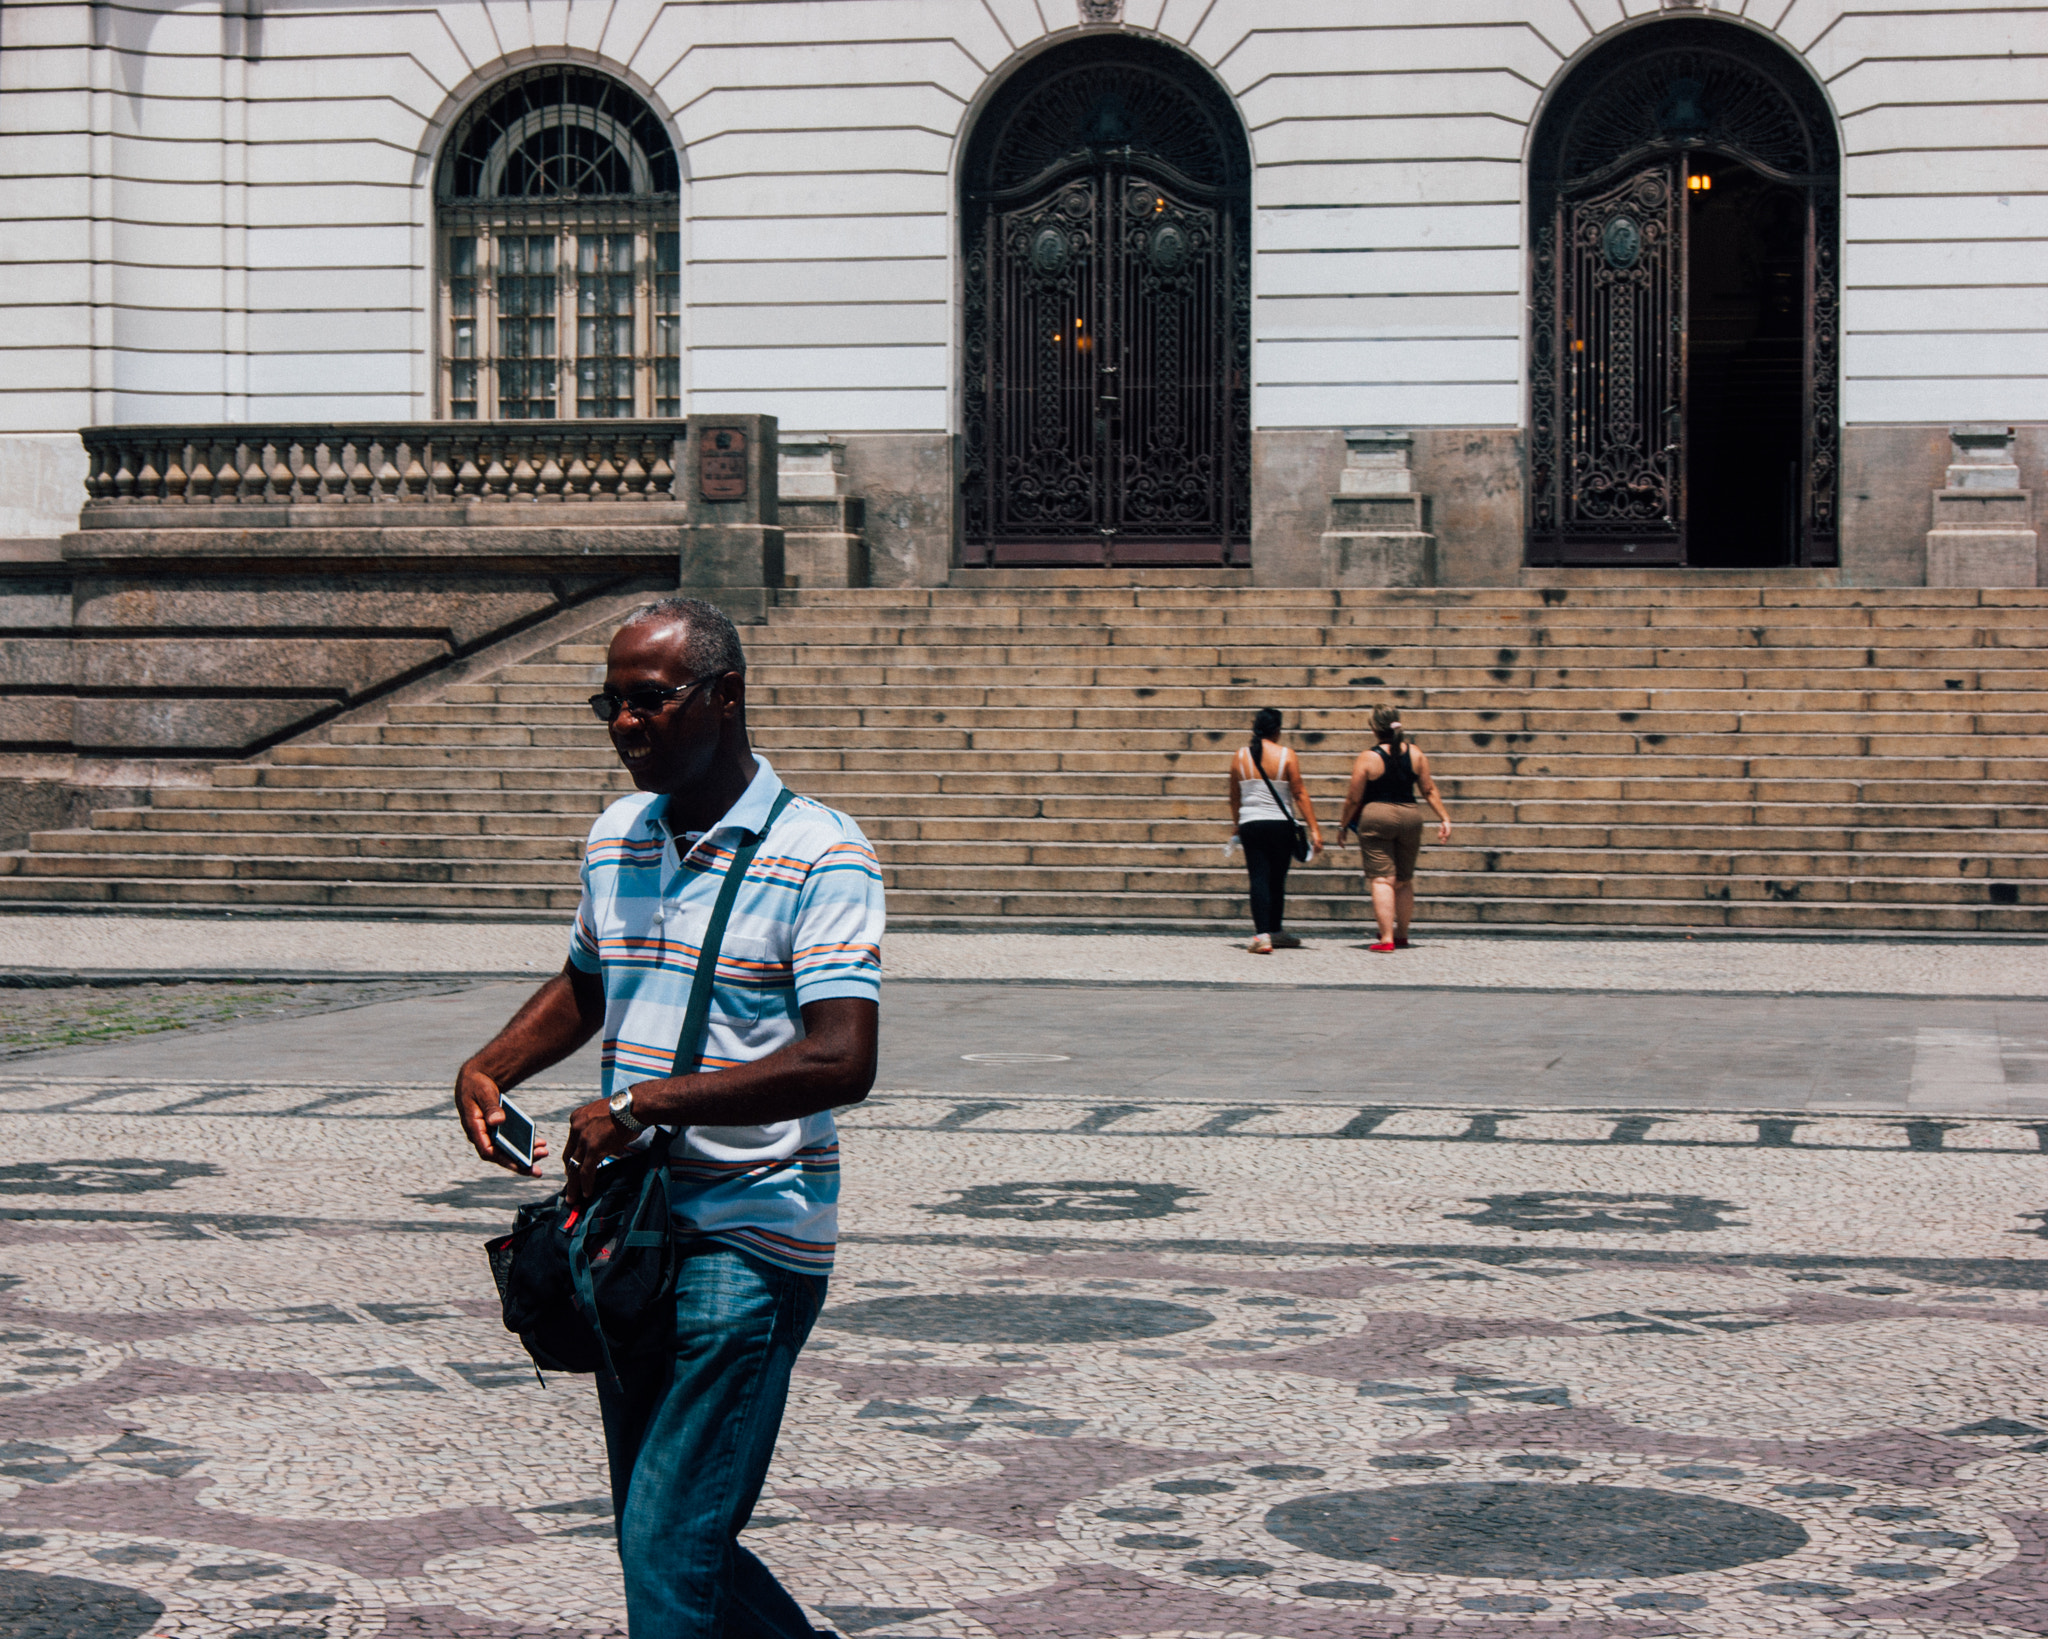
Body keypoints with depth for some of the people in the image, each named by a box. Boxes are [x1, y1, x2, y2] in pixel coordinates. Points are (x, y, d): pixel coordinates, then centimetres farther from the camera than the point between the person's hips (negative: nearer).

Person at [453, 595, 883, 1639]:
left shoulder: (819, 855, -12)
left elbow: (841, 1062, -24)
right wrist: (488, 1070, 9)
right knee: (658, 1539, 14)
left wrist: (641, 1104, -24)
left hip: (748, 1247, -7)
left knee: (667, 1549, -11)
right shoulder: (615, 839, 10)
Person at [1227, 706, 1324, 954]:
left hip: (1250, 824, 1)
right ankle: (1275, 931, 26)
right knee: (1277, 880, 13)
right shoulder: (1286, 756, -6)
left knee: (1259, 878, -2)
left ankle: (1262, 934, -16)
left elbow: (1234, 796, 12)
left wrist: (1235, 823, 29)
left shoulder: (1240, 757, 3)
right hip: (1280, 823, -1)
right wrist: (1314, 828, -3)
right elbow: (1300, 794, -6)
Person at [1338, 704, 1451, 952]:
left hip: (1376, 816, -4)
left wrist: (1344, 825, 10)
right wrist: (1444, 818, 13)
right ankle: (1402, 935, 25)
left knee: (1382, 880, -5)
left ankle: (1386, 938, -13)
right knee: (1404, 881, 16)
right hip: (1410, 816, 4)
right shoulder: (1415, 753, 3)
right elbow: (1429, 789, 6)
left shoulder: (1367, 758, -9)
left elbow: (1353, 799, -3)